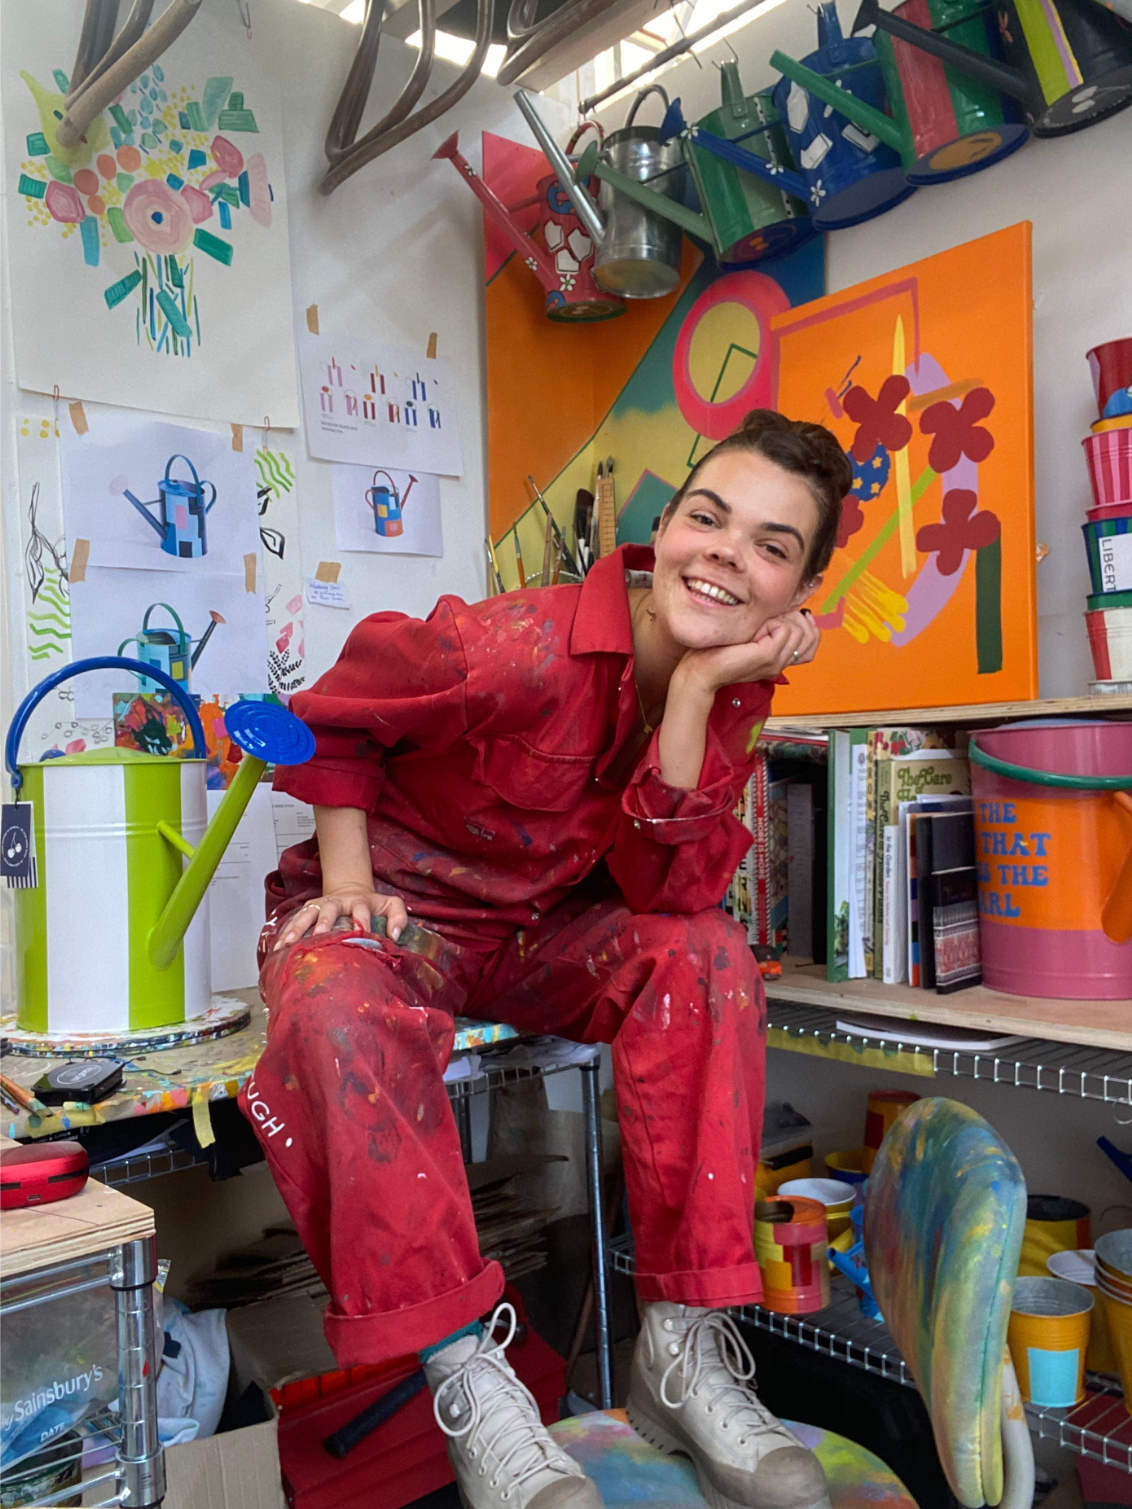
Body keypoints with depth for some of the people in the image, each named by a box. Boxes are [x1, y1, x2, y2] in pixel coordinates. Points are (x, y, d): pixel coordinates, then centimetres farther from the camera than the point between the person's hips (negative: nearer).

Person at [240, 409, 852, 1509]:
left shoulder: (736, 689, -9)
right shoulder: (519, 648, -26)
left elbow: (667, 894, -20)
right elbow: (337, 719, -7)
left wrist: (694, 691, -28)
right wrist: (347, 877, -16)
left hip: (550, 929, 4)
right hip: (399, 910, -4)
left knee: (707, 958, -23)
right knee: (344, 1007, -37)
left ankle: (683, 1346, -17)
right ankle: (466, 1376, -28)